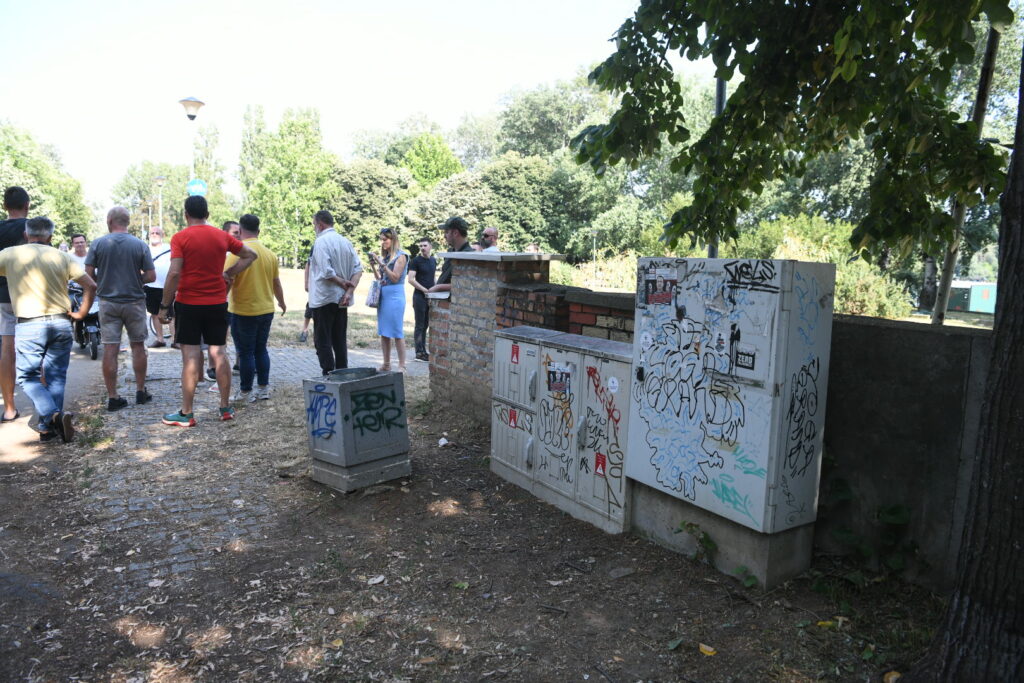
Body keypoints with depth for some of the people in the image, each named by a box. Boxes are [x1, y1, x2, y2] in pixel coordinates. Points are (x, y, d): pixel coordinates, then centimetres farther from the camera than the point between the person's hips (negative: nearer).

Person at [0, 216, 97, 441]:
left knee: (27, 376, 7)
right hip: (61, 323, 2)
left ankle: (52, 415, -14)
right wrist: (81, 313, 9)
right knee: (56, 377, 11)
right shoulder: (61, 256, 4)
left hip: (29, 326, -2)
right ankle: (49, 427, 12)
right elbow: (90, 285, 0)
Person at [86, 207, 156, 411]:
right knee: (138, 346, 13)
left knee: (110, 350, 2)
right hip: (134, 301, 0)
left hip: (108, 302, 0)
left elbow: (88, 274, -6)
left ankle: (113, 397, 5)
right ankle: (141, 392, 19)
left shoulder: (98, 244, -4)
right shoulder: (140, 245, -5)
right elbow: (151, 276, -6)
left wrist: (102, 281, 14)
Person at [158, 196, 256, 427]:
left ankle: (186, 414, 4)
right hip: (217, 303, 3)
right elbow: (251, 255, 15)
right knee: (219, 353, 8)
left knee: (190, 356, -2)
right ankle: (226, 407, 14)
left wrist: (164, 306, -8)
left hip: (188, 304, -3)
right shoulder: (222, 236, 5)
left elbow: (174, 274, -15)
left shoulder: (180, 238, -7)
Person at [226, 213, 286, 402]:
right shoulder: (269, 254, 5)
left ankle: (245, 392, 10)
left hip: (243, 312, -5)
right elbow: (276, 283, 15)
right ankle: (264, 388, 19)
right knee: (261, 350, 16)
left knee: (245, 352, 2)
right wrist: (281, 302, 31)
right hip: (266, 310, 6)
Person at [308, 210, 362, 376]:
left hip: (323, 298, -7)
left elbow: (326, 272, -22)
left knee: (323, 342, 1)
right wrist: (349, 291, -7)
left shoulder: (321, 241, -11)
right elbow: (358, 269, 2)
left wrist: (343, 283, -10)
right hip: (341, 299, 7)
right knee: (340, 340, 12)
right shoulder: (346, 241, 9)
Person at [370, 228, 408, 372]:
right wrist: (374, 266, 3)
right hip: (383, 295, 7)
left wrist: (382, 264, -14)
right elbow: (380, 278, 17)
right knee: (383, 332, 8)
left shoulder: (400, 256, -5)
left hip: (395, 295, -7)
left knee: (397, 332, -6)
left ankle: (402, 366, -2)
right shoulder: (385, 256, 14)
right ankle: (386, 364, 15)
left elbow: (395, 278, -12)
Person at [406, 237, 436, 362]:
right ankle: (419, 353, 2)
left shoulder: (433, 260, 13)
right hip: (419, 296, -6)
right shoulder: (416, 261, -7)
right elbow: (410, 279, -13)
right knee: (420, 326, -2)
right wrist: (425, 290, -15)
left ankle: (423, 351, 18)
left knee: (425, 325, 11)